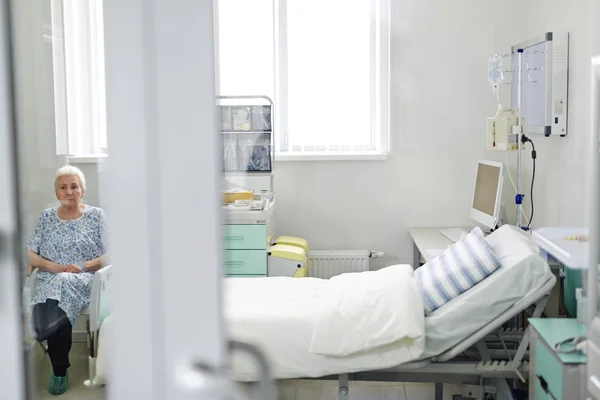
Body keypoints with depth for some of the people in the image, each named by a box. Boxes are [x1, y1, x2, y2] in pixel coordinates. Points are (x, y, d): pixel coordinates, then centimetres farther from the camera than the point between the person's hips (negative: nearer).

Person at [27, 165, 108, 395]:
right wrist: (54, 266, -9)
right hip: (49, 280, 2)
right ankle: (60, 369, -21)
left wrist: (83, 266, -14)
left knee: (64, 283, -38)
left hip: (84, 280, -2)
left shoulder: (96, 215, 8)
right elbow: (30, 255, 10)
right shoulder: (47, 217, 14)